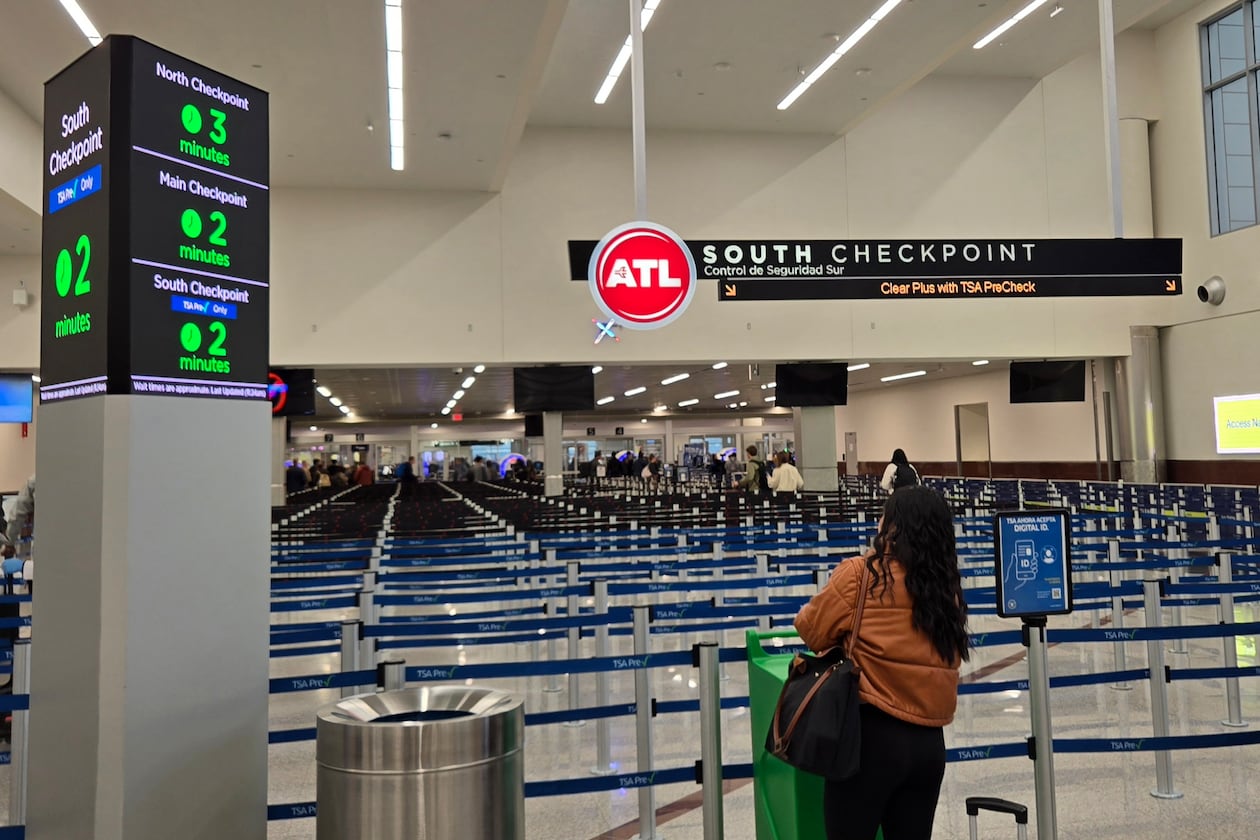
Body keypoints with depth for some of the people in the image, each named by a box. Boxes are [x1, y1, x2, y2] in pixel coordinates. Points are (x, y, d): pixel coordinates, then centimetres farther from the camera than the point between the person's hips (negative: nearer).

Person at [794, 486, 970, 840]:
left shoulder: (860, 573, -10)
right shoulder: (947, 585, 4)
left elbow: (813, 631, -1)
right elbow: (946, 655, 12)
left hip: (872, 735, -5)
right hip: (929, 742, 5)